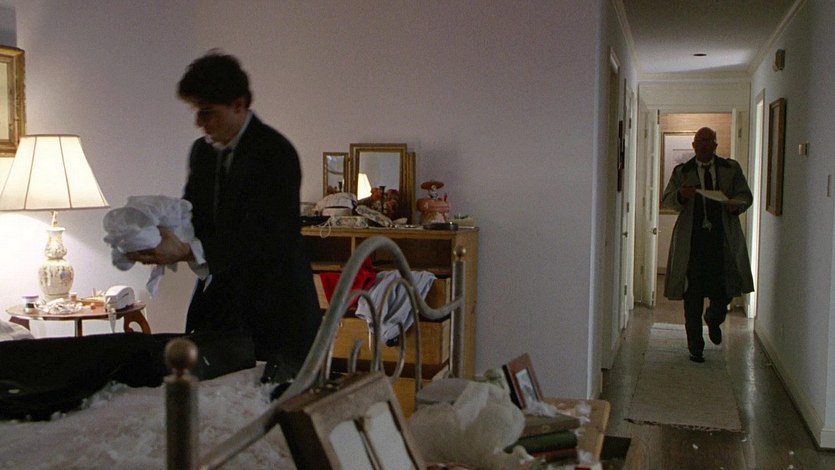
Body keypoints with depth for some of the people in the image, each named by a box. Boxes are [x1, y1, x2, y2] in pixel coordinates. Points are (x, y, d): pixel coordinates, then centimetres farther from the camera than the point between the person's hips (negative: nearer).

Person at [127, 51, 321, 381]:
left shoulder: (275, 153, -15)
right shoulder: (201, 151, 11)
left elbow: (261, 236, -24)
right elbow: (191, 214, 14)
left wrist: (187, 251, -35)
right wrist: (161, 239, -9)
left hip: (273, 308, -7)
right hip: (218, 302, 7)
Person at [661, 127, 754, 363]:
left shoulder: (731, 169, 10)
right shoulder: (682, 172, 7)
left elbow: (746, 196, 10)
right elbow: (667, 200, 1)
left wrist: (735, 204, -13)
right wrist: (681, 195, -21)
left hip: (723, 238, 1)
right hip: (692, 239, -1)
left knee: (724, 290, -2)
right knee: (692, 295, 0)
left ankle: (713, 320, 35)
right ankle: (695, 347, 12)